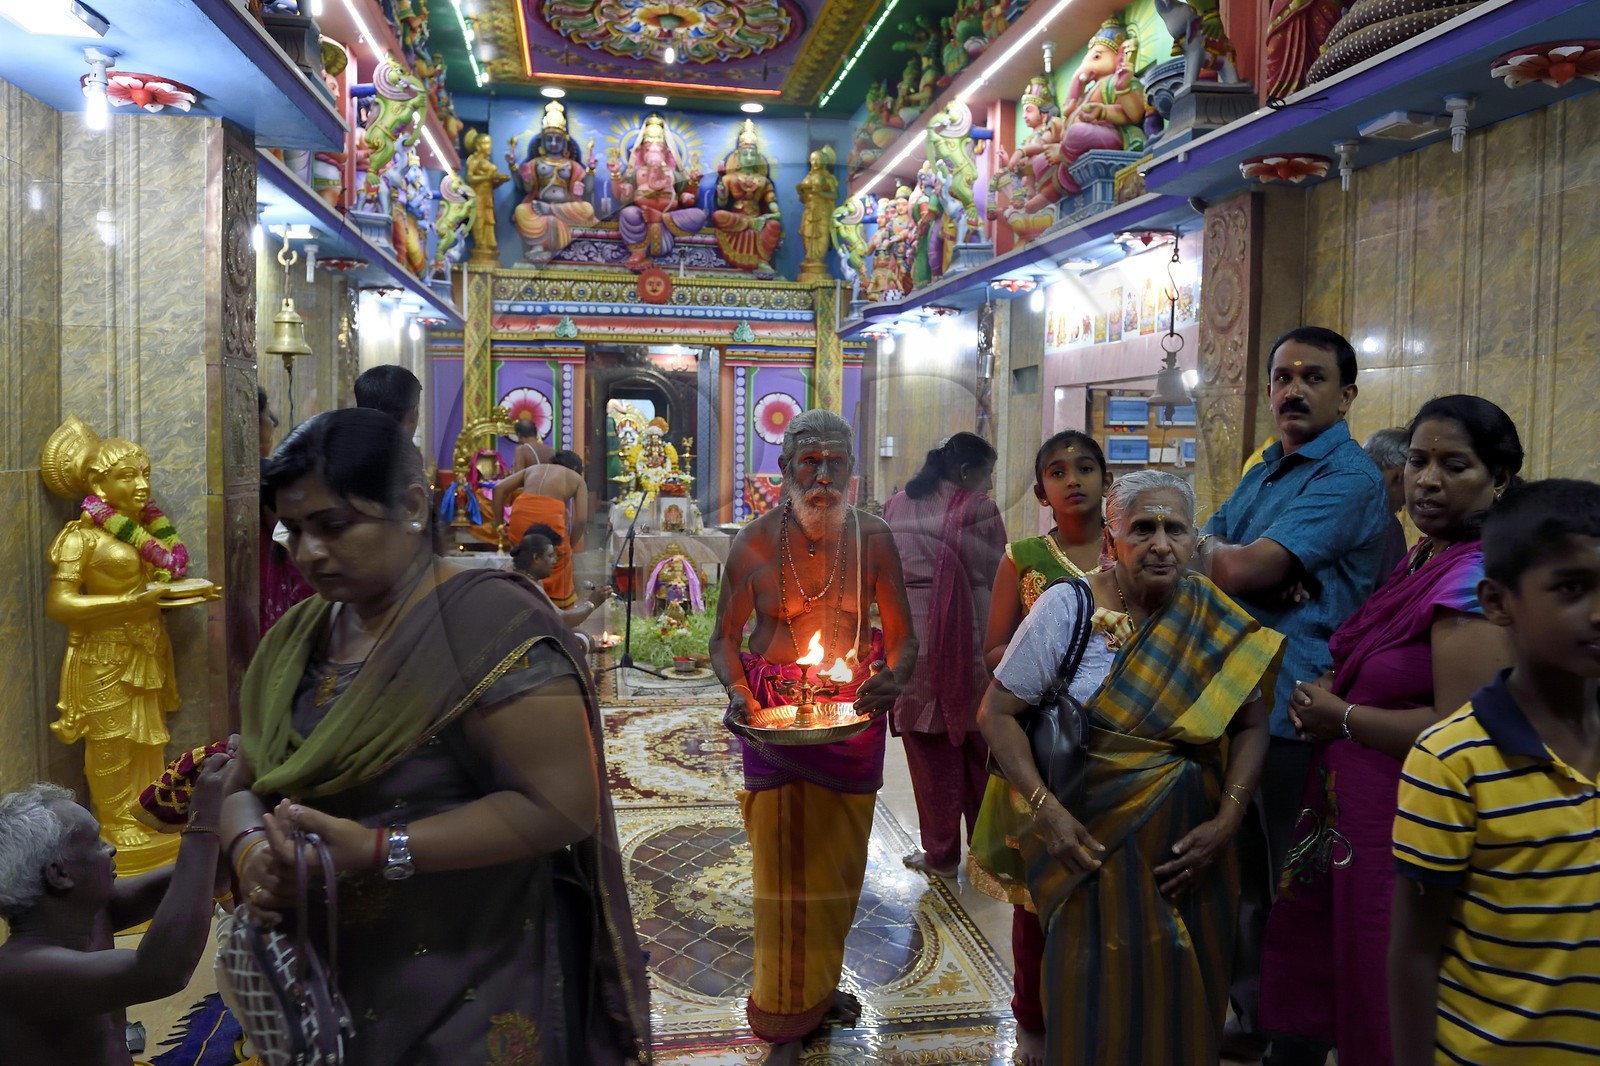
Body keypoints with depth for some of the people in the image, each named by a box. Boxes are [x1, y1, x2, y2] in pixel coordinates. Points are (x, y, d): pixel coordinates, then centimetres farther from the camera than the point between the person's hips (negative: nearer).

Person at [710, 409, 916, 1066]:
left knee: (839, 861, 14)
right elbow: (725, 636, 0)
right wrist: (736, 690, -20)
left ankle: (820, 988, 40)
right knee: (782, 860, 3)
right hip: (772, 716, -1)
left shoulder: (872, 538, -4)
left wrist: (893, 679, -22)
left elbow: (902, 636, 0)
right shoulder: (755, 542, -7)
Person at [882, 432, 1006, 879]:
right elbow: (997, 578, -2)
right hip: (970, 641, -1)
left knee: (930, 750, 8)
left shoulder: (895, 507, 5)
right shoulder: (979, 510, -6)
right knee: (977, 746, 14)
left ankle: (940, 853, 15)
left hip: (912, 638, 1)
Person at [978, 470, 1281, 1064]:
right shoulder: (1068, 606, -12)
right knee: (1100, 1003, 5)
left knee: (1184, 1006, 14)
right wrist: (1044, 808, -19)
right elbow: (996, 713, -9)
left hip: (1189, 854, 3)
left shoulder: (1217, 621, -3)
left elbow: (1251, 725, 5)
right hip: (1092, 842, -3)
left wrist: (1226, 821, -7)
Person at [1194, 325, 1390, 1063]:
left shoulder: (1348, 477, -14)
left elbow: (1240, 569, -22)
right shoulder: (1262, 471, 15)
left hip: (1297, 711, -8)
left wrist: (1210, 549, 0)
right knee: (1244, 875, 20)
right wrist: (1263, 573, -11)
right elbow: (1206, 550, 9)